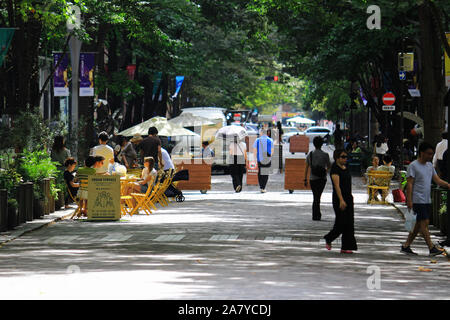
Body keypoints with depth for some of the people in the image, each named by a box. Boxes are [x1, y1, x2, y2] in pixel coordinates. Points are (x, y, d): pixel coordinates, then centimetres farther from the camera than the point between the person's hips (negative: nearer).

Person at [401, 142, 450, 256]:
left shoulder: (430, 165, 15)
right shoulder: (413, 166, -8)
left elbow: (437, 180, 13)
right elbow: (409, 184, -11)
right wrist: (409, 201, -16)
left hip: (427, 201, 8)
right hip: (417, 200, -8)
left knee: (419, 224, 8)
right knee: (424, 223, -9)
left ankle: (406, 246, 14)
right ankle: (432, 248, -10)